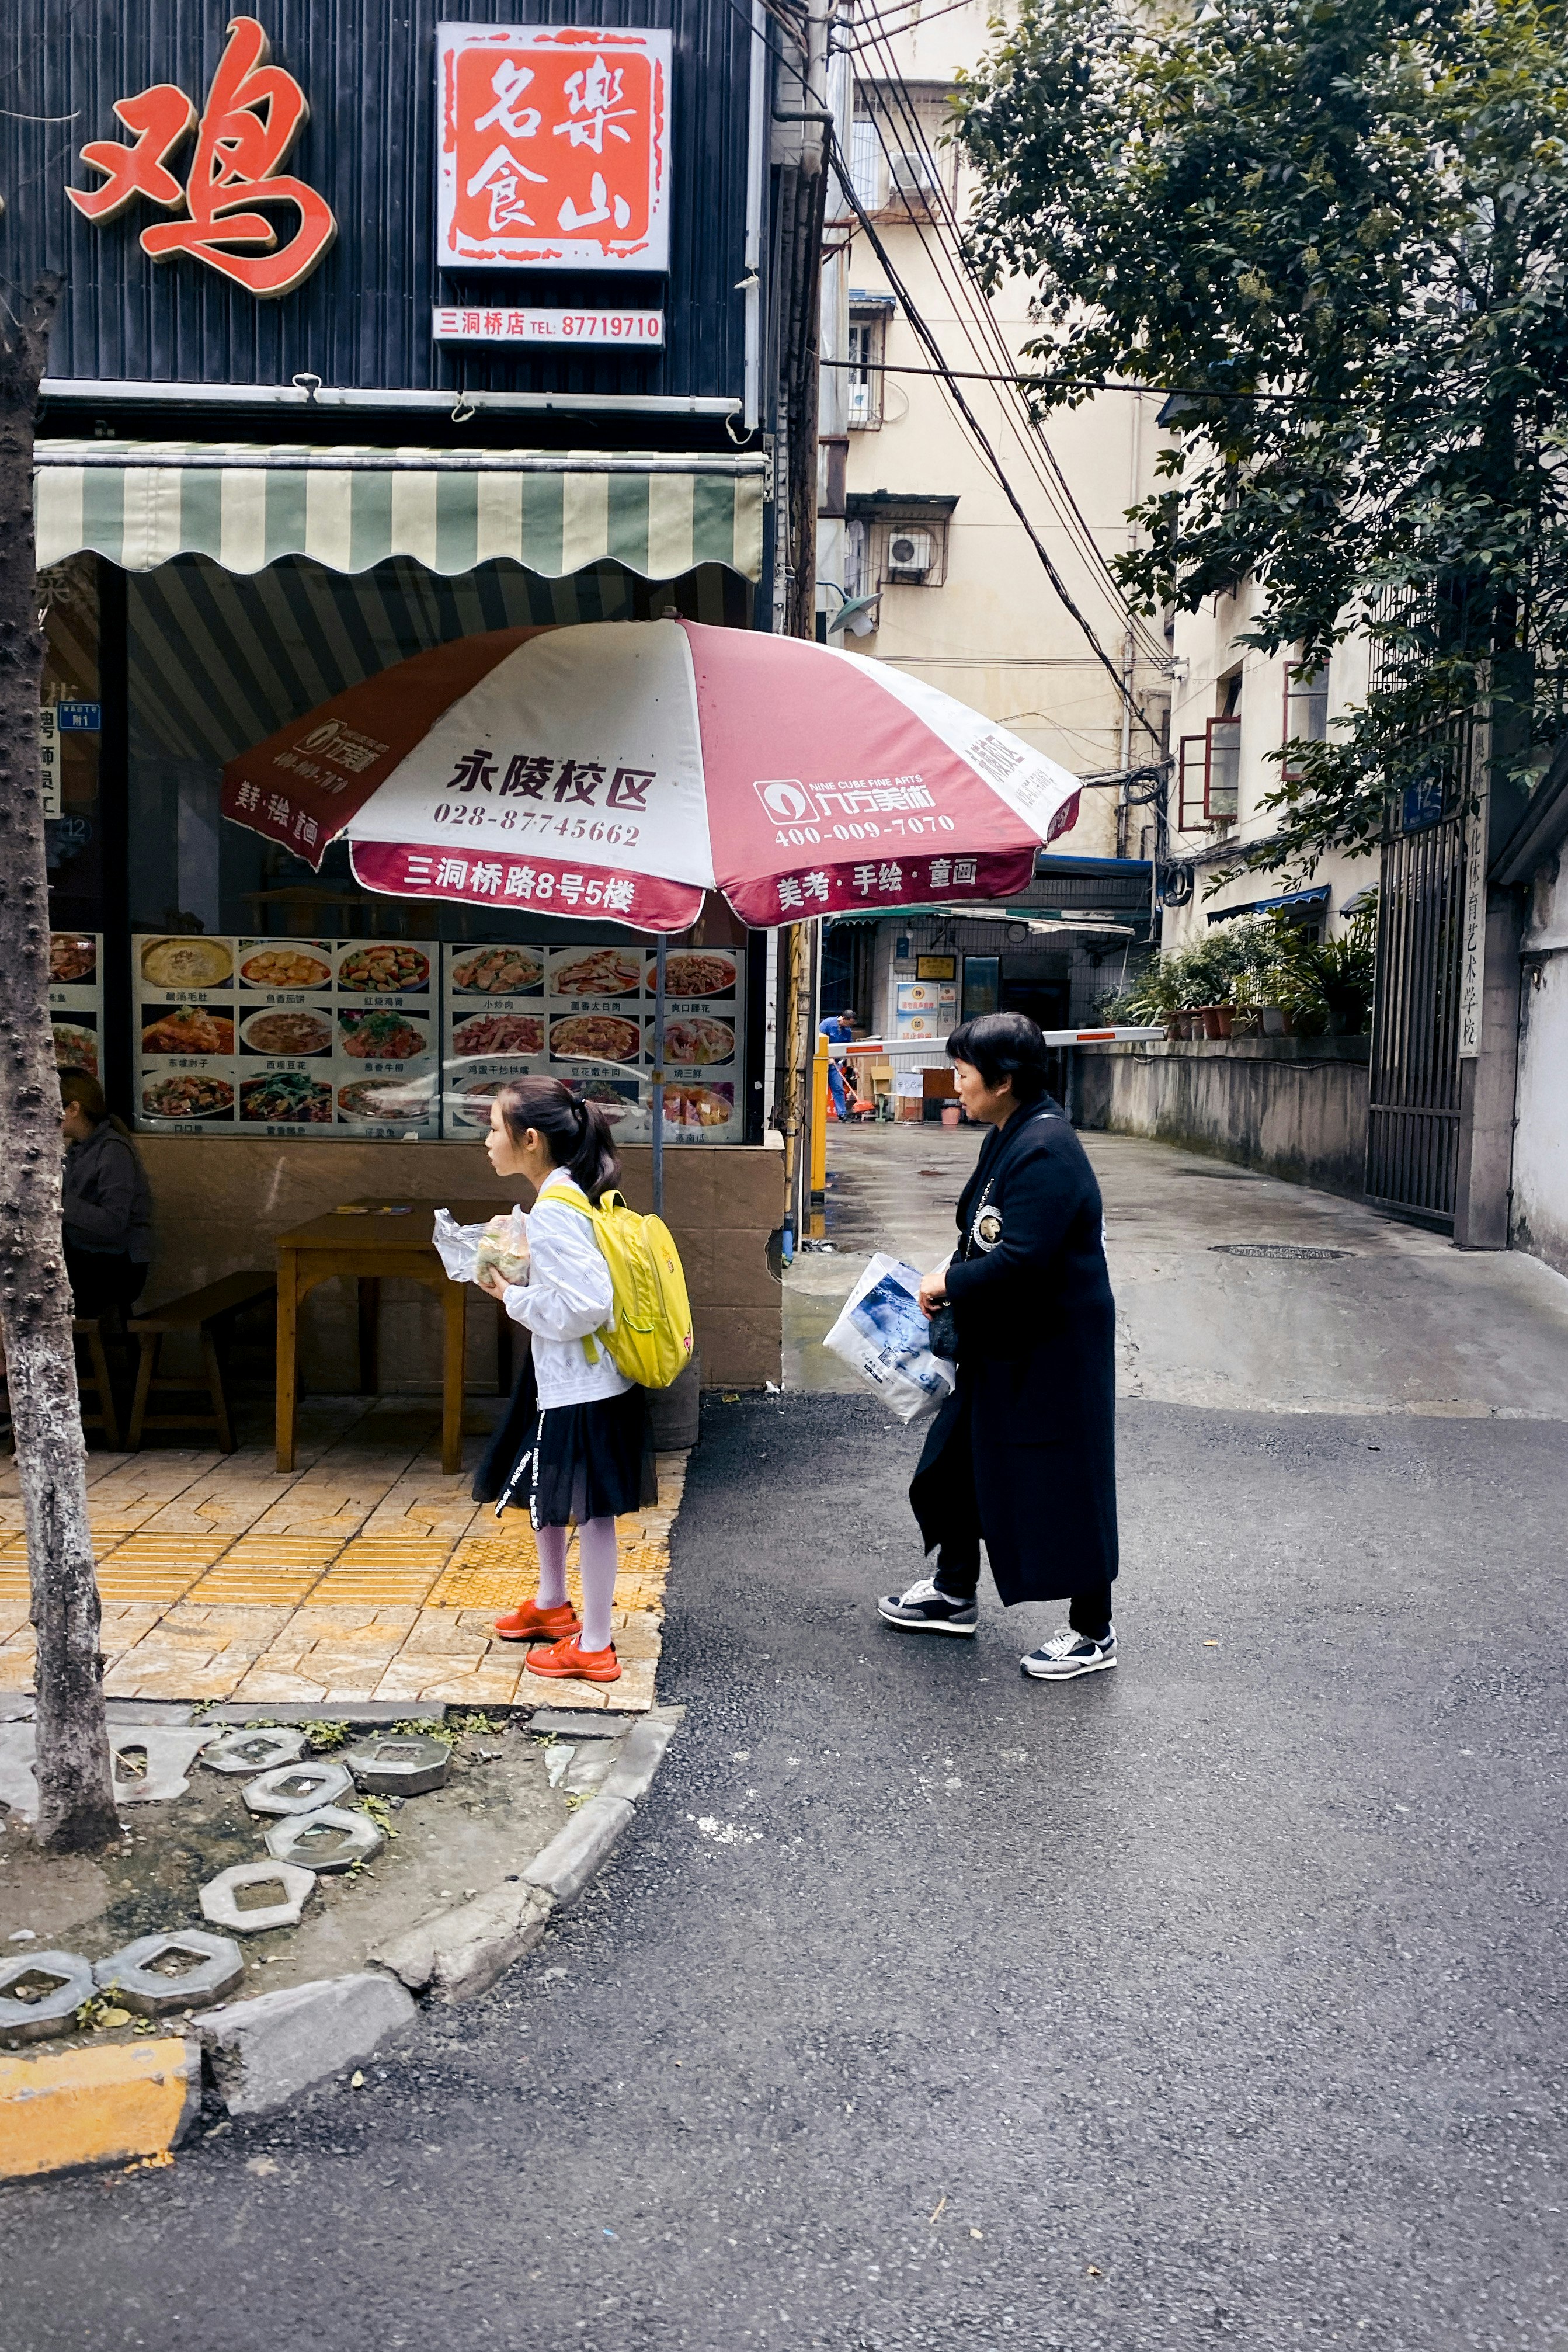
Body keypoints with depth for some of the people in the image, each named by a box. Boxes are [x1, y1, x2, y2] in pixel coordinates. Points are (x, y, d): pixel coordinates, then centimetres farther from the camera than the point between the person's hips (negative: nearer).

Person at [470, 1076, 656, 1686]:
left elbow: (582, 1306, -28)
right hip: (563, 1379, 10)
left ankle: (593, 1645, 15)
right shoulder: (573, 1196, 7)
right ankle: (552, 1605, 42)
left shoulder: (553, 1212, -23)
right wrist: (520, 1272, 7)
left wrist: (513, 1296, -15)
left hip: (580, 1388, -10)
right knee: (545, 1492, 24)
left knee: (589, 1509, 2)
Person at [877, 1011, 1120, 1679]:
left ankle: (1093, 1631, 19)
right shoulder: (1005, 1137, 6)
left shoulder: (1045, 1150, -25)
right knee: (958, 1459, 20)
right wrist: (952, 1276, 1)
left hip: (1052, 1351, -11)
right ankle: (954, 1593, 39)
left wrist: (949, 1285, -16)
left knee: (1062, 1484, 2)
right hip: (1000, 1342, 11)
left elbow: (1021, 1261, -30)